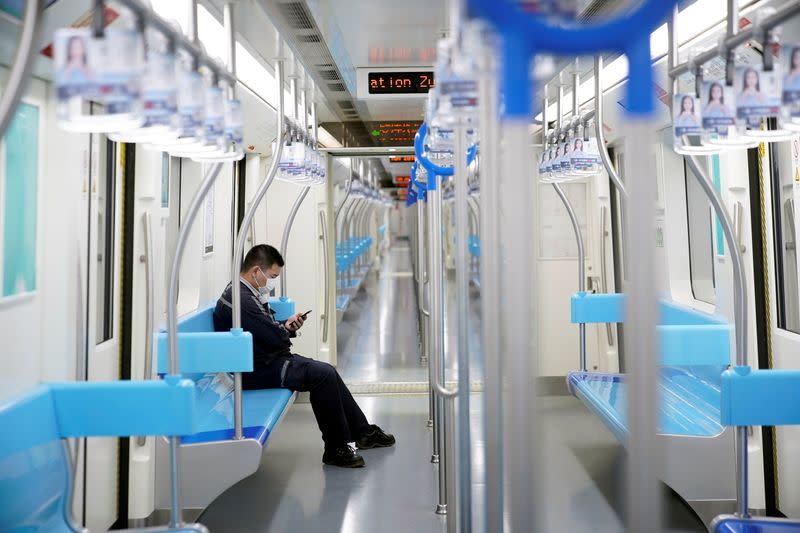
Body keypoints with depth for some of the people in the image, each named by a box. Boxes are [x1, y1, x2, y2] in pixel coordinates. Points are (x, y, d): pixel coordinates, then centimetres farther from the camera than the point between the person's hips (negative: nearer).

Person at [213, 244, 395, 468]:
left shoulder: (247, 293, 14)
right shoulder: (240, 298, -22)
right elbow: (274, 337, -24)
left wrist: (285, 326, 0)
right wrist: (287, 330, -1)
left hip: (268, 360, 11)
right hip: (258, 370, -11)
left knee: (328, 372, 8)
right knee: (323, 375, -19)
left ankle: (362, 432, 17)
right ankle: (336, 449, -10)